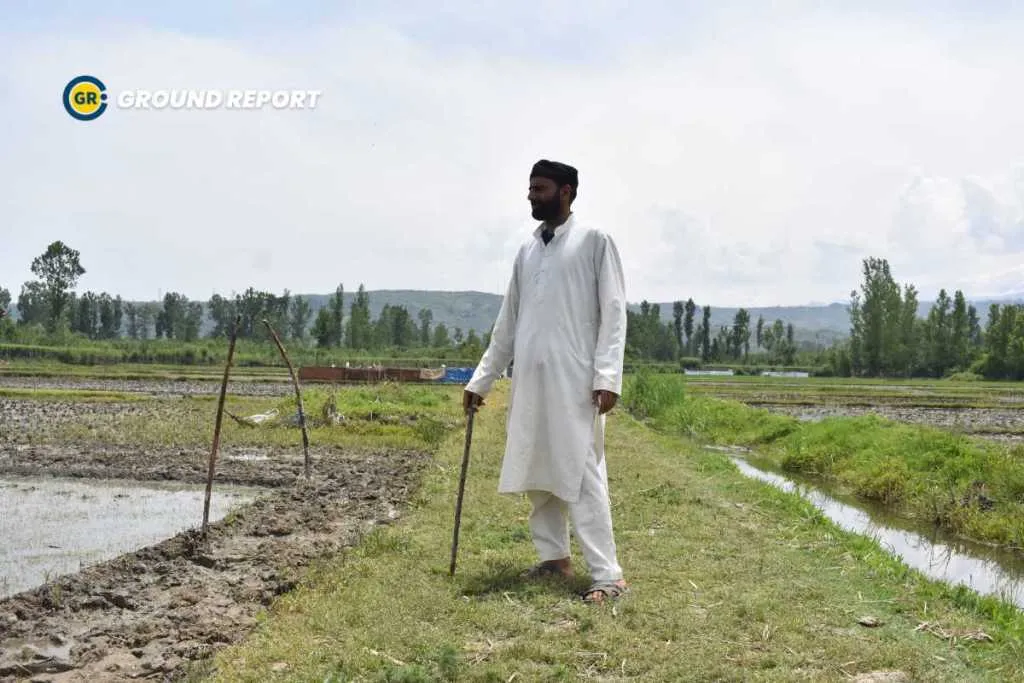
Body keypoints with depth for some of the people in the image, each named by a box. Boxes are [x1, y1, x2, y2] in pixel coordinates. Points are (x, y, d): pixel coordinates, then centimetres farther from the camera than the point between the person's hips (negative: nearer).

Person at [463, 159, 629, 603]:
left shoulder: (594, 241, 0)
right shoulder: (527, 250, 16)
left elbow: (613, 312, -6)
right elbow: (508, 322, 19)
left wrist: (608, 376, -16)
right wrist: (480, 379, 17)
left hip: (574, 379, -6)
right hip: (529, 379, 6)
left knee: (581, 474, -9)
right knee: (536, 472, 8)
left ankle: (607, 574, -6)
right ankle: (554, 557, 20)